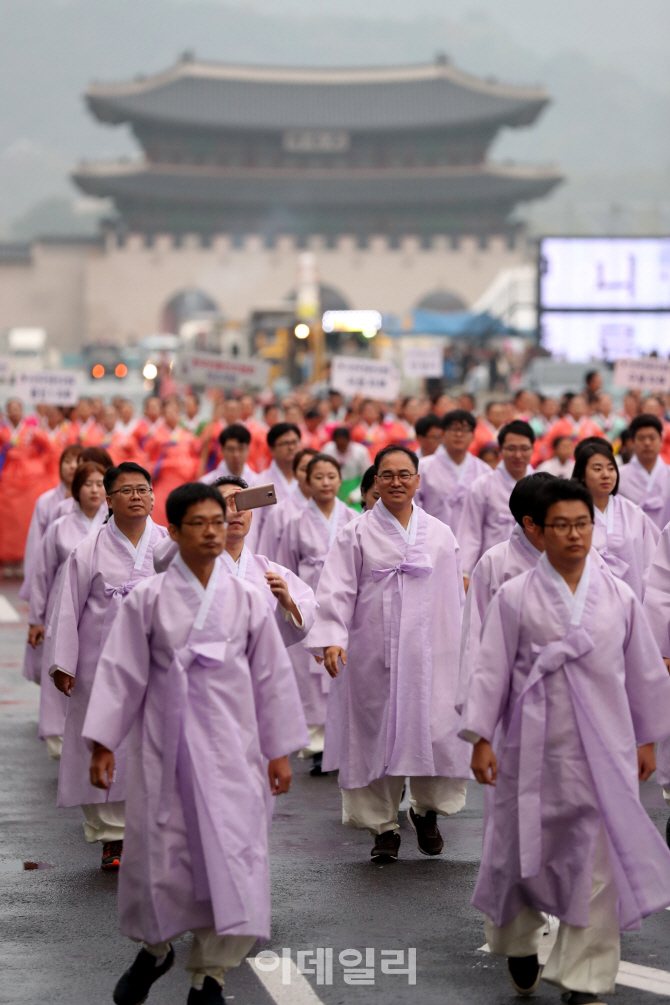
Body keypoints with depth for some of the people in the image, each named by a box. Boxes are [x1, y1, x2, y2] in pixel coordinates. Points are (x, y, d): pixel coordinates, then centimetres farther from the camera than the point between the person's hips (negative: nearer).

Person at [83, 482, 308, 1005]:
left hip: (229, 744, 1)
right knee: (158, 851, 7)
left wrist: (279, 752, 8)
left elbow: (272, 677, 7)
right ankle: (155, 948, 35)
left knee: (234, 854, -5)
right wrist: (103, 743, -3)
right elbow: (121, 672, 0)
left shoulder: (246, 600, 2)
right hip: (165, 742, -1)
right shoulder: (148, 599, -2)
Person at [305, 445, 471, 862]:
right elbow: (337, 590, -5)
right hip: (372, 655, -1)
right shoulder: (356, 534, 3)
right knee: (377, 736, 1)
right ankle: (384, 826, 14)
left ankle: (426, 810, 21)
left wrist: (461, 652, 12)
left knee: (437, 731, -4)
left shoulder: (440, 535, 10)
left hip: (429, 654, 1)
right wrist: (331, 638, -18)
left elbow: (454, 596, 13)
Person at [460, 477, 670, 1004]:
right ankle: (520, 941, 38)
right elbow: (491, 670, -1)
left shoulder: (619, 597, 3)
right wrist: (481, 738, -5)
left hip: (602, 748, 1)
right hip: (533, 744, -1)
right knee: (523, 850, 10)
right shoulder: (515, 597, -2)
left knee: (599, 862, -2)